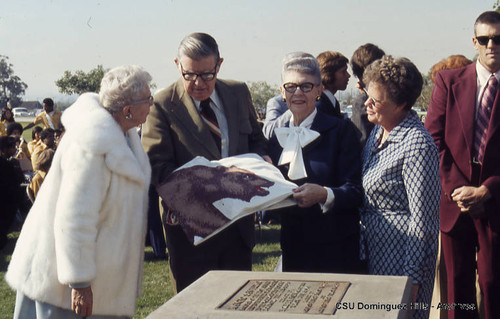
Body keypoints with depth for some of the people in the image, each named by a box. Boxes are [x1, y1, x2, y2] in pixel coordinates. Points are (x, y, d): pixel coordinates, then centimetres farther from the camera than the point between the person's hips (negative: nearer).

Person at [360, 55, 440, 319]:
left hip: (402, 256, -8)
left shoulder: (416, 144, -20)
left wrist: (412, 276, -19)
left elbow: (422, 220, -19)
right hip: (374, 251, 8)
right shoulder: (378, 133, 8)